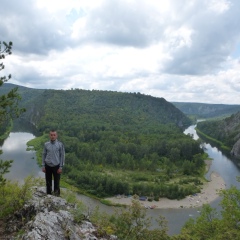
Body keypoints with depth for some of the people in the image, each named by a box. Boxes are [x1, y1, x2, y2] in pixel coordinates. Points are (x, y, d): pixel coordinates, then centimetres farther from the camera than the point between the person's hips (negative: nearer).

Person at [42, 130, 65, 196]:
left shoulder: (60, 144, -7)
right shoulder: (46, 144, 0)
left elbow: (62, 156, -4)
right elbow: (44, 155, 7)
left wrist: (61, 167, -8)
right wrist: (43, 166, 3)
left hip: (56, 166, -2)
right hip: (48, 166, 2)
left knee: (56, 182, 5)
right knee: (48, 182, 12)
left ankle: (57, 195, 19)